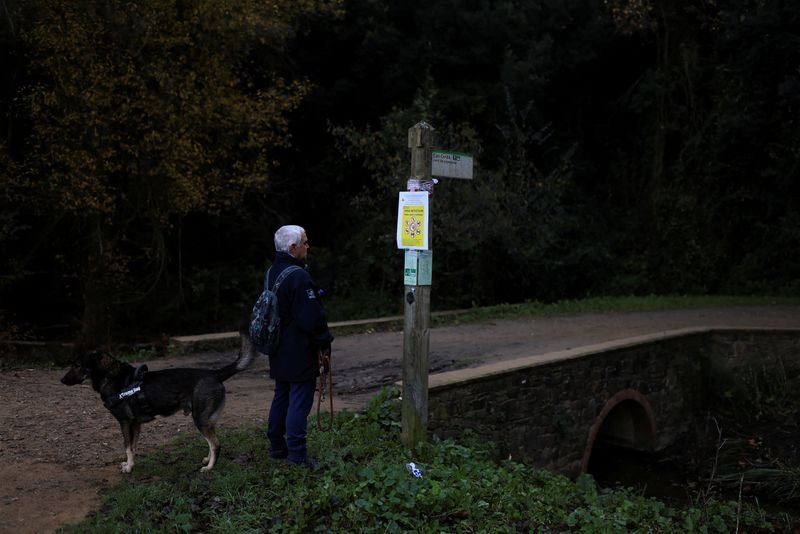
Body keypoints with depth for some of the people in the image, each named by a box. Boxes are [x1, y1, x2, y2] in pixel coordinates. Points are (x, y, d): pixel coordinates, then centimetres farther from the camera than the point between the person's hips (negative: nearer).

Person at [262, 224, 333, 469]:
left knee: (281, 397, 18)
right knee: (300, 401, -3)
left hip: (279, 351, 9)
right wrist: (324, 341, -9)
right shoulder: (299, 277, -22)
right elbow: (313, 317, -22)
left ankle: (277, 446, 27)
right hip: (300, 352, -9)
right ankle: (296, 454, 1)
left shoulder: (271, 273, 10)